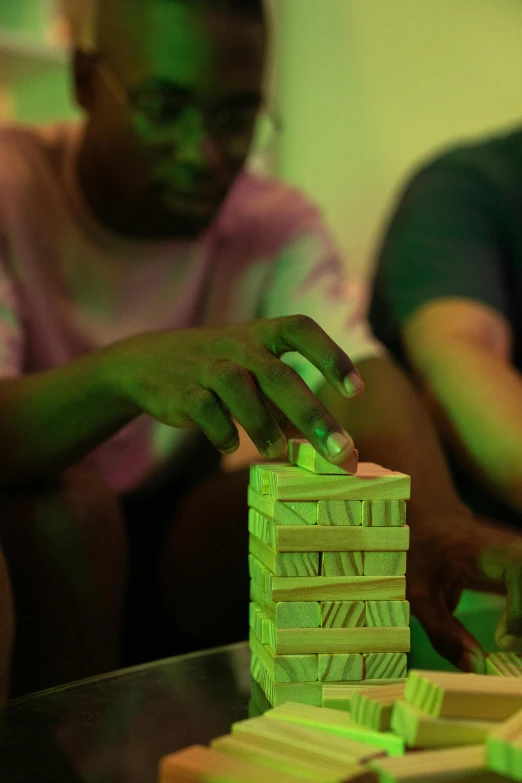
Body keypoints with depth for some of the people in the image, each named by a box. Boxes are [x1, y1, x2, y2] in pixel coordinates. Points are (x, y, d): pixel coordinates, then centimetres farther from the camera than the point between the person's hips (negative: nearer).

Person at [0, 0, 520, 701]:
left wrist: (440, 523, -45)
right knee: (64, 500, -32)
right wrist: (128, 367, -50)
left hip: (178, 542, 3)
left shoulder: (277, 226, -5)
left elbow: (369, 382, -23)